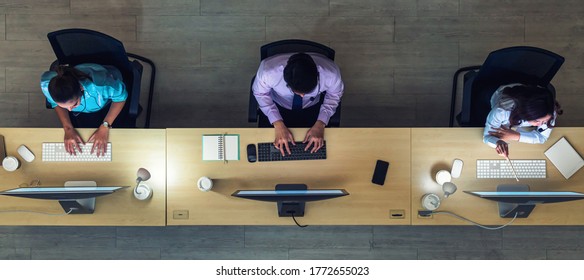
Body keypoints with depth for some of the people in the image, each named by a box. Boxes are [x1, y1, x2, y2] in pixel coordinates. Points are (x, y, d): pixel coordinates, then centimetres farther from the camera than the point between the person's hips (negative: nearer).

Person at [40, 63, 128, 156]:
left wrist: (105, 127, -31)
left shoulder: (100, 83, -49)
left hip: (108, 103, -2)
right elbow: (56, 104, -12)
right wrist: (68, 128, -26)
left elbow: (121, 97, -27)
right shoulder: (46, 84, -37)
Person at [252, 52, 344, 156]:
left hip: (314, 107, 1)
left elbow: (334, 95, -12)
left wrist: (320, 124, -24)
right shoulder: (268, 72, -39)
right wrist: (278, 124, -26)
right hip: (277, 106, 0)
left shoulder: (331, 74, -36)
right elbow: (260, 93, -16)